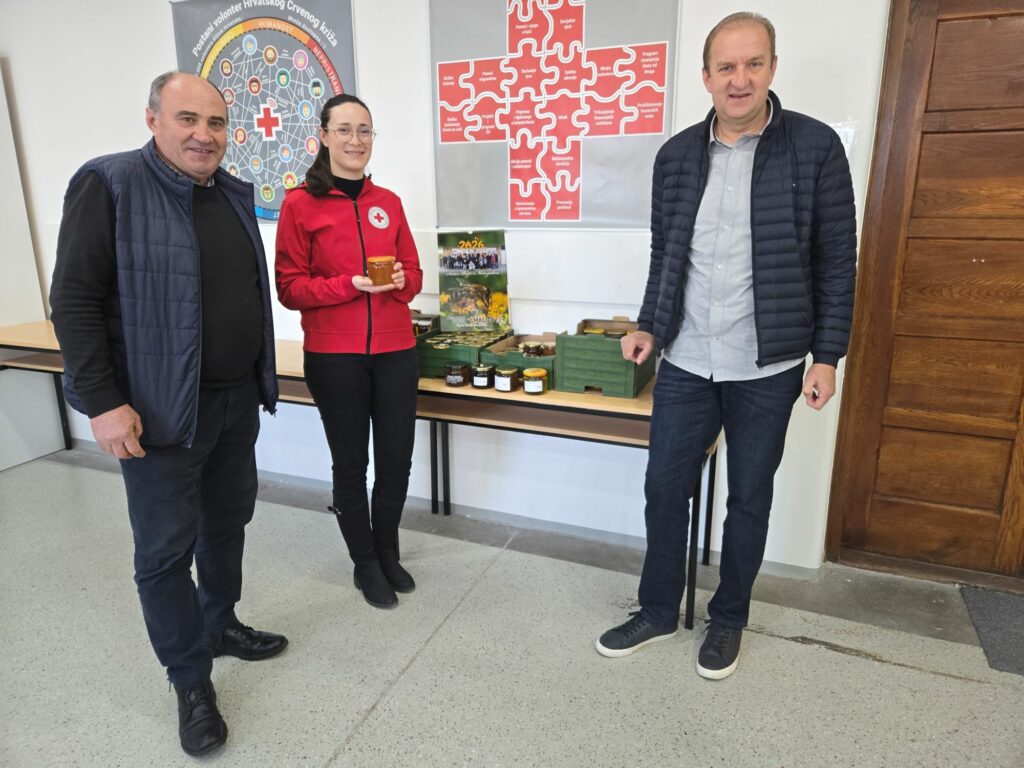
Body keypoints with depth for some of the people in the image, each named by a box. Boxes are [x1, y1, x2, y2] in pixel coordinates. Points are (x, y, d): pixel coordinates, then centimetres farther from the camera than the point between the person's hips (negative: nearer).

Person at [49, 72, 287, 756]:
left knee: (228, 522, 19)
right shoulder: (110, 185, -10)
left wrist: (259, 377, 15)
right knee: (166, 550, 4)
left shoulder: (234, 193, 10)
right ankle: (192, 683, 21)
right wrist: (103, 402, -19)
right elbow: (74, 300, -14)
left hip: (237, 400, 7)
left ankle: (220, 624, 41)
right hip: (162, 409, -6)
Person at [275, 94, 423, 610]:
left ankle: (388, 553, 34)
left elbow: (414, 273, 13)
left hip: (395, 351, 4)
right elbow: (289, 288, -5)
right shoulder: (300, 204, -4)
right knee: (350, 463, 10)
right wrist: (350, 285, -19)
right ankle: (365, 563, 30)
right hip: (333, 355, -3)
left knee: (396, 461, 9)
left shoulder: (389, 203, 8)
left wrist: (400, 281, -10)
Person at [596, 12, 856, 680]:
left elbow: (837, 261, -3)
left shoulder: (815, 147, -5)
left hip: (767, 369, -2)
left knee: (749, 498, 12)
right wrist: (650, 328, 3)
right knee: (664, 487, 9)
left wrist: (827, 355, -6)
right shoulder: (676, 155, 4)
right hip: (685, 363, 3)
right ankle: (658, 611, 30)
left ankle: (729, 619, 33)